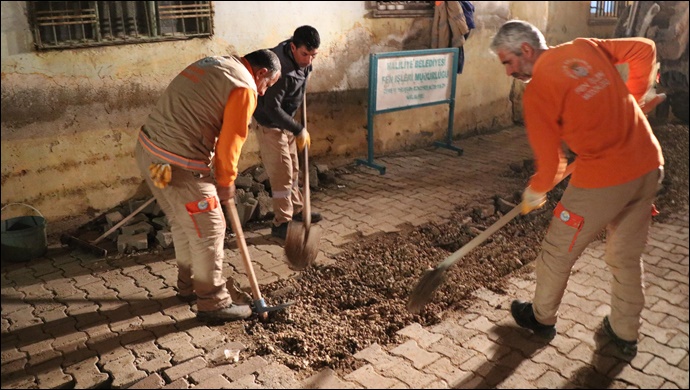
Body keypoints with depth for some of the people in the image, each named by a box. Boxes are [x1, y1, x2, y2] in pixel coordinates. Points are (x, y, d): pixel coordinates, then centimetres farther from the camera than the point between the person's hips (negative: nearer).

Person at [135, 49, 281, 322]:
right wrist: (226, 183, 7)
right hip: (177, 165, -10)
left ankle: (188, 286, 41)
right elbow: (230, 143, -9)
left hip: (148, 149, 10)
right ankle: (214, 303, 19)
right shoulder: (244, 88, -10)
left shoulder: (215, 64, 17)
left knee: (182, 224, 24)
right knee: (209, 233, 5)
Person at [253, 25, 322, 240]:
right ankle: (281, 223, 4)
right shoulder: (282, 70, -33)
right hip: (270, 124, -9)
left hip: (285, 121, 9)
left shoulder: (301, 60, -6)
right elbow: (271, 108, -35)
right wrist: (299, 130, -32)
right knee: (282, 173, -6)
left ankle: (296, 209, 33)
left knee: (293, 169, 18)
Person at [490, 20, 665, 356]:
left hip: (602, 178, -7)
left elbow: (549, 160, -8)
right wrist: (633, 100, 20)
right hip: (649, 166, 7)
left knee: (558, 252, 14)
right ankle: (625, 332, 36)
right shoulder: (585, 47, 6)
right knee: (627, 256, 22)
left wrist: (535, 191, 12)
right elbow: (645, 49, 12)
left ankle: (542, 318, 35)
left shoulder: (536, 91, -12)